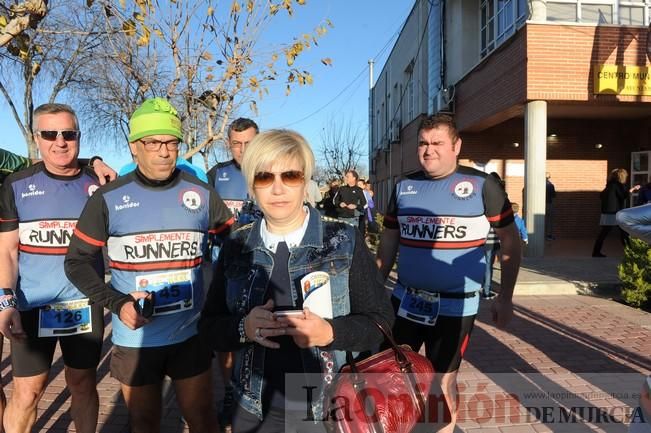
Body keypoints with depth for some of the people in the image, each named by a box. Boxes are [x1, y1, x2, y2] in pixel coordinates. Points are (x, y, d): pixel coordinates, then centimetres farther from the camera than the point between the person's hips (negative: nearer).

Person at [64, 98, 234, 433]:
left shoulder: (202, 194, -2)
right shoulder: (108, 199, -6)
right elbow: (77, 261, 0)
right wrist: (116, 303, -15)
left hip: (191, 334, 1)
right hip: (134, 337, 0)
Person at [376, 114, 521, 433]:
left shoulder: (481, 185, -7)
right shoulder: (403, 187, 4)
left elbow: (510, 242, -1)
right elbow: (388, 244, 11)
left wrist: (505, 297, -4)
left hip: (455, 305, -3)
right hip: (405, 300, 4)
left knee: (443, 381, 11)